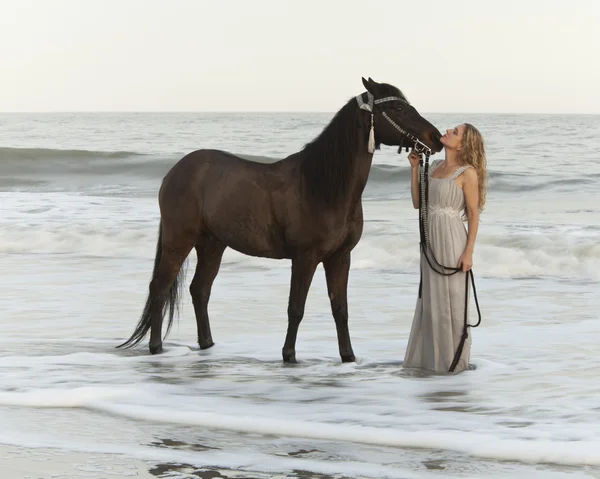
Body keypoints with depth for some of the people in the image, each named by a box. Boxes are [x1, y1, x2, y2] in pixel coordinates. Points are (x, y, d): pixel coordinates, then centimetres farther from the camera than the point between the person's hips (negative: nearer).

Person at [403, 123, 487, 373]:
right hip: (430, 237, 7)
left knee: (451, 298, 1)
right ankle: (429, 355, 25)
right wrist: (414, 167, 6)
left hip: (451, 239, -7)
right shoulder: (435, 166, 10)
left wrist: (469, 252, -16)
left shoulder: (467, 173, -10)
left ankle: (453, 359, 12)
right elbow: (417, 202, 12)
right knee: (429, 297, 14)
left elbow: (474, 215, -10)